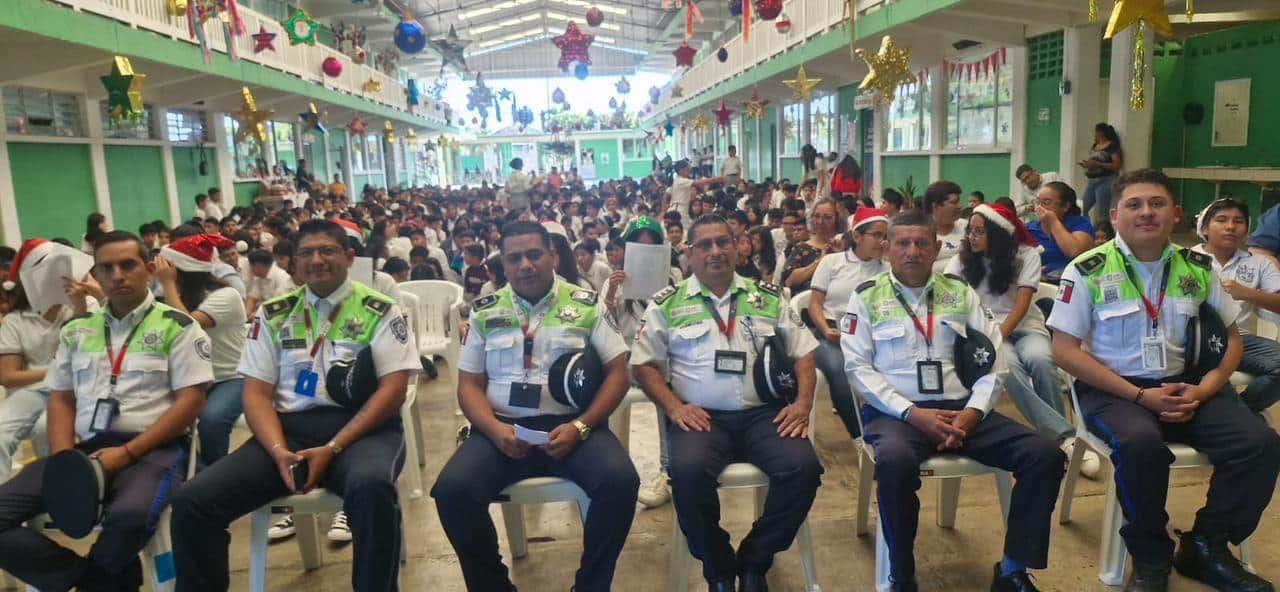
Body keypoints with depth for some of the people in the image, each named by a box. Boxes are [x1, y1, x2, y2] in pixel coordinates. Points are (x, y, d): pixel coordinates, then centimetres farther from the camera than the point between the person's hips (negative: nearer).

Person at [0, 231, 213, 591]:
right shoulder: (76, 330, 18)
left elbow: (191, 401, -5)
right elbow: (60, 400, 17)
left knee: (129, 516, -35)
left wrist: (126, 453, -14)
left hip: (151, 447, -5)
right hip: (84, 448, 5)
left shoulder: (176, 326, 2)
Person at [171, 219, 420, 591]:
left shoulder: (379, 311, 2)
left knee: (371, 486, -37)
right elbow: (256, 393, 9)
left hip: (359, 429, -3)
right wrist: (280, 452, -11)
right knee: (192, 500, -15)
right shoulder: (273, 314, 13)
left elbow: (393, 390, -5)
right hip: (288, 428, 4)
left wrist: (332, 449, -16)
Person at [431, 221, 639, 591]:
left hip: (571, 425, -1)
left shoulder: (587, 305, 5)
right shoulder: (485, 312, 10)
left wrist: (580, 427, -13)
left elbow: (617, 373, 2)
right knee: (452, 489, -25)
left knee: (620, 480, -29)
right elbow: (469, 385, 9)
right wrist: (494, 429, -12)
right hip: (503, 427, 2)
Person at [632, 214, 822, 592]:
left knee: (804, 467, -26)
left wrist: (803, 402, -2)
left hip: (763, 413, 2)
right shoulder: (668, 304, 9)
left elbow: (804, 352, 15)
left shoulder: (769, 298, 15)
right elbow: (644, 364, 7)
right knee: (688, 471, -33)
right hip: (700, 416, -2)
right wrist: (674, 407, -8)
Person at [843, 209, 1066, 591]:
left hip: (962, 409, 4)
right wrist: (913, 413, -15)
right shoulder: (867, 297, 5)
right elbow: (857, 367, -4)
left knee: (1046, 455, -16)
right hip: (897, 412, -4)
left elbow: (992, 358, 9)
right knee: (895, 462, -38)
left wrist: (973, 410, -8)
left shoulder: (961, 293, 15)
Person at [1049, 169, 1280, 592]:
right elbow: (1065, 351, -11)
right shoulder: (1087, 271, -8)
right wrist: (1140, 396, -17)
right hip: (1113, 388, -4)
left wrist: (1202, 391, -9)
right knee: (1142, 444, -34)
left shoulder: (1198, 268, 6)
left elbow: (1230, 340, 12)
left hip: (1184, 384, 5)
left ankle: (1206, 547, 3)